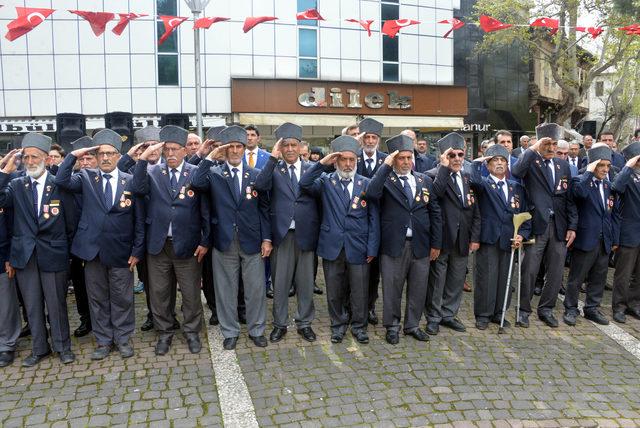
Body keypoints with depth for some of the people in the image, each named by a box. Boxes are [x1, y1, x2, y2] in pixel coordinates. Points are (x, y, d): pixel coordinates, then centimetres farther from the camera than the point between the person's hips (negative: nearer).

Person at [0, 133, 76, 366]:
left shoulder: (60, 184, -4)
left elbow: (70, 222, 1)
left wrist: (66, 248, 4)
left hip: (53, 254, -3)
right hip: (24, 255, 3)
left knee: (56, 304, 8)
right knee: (32, 306, 14)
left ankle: (63, 346, 25)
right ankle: (39, 348, 30)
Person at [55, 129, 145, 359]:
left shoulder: (131, 181, -1)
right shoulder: (86, 178, 5)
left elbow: (139, 219, -1)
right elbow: (61, 180, -13)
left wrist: (137, 251, -5)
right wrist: (74, 155, -12)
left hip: (121, 251, -2)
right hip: (92, 250, 2)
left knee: (122, 298, 8)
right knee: (97, 298, 12)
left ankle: (123, 338, 25)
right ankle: (104, 341, 27)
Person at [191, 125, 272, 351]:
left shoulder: (256, 175, 5)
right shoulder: (214, 174, 2)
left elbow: (264, 208, 4)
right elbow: (197, 183, -20)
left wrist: (267, 238, -2)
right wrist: (210, 157, -15)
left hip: (252, 241, 1)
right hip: (224, 242, 0)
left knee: (255, 288, 9)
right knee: (226, 289, 11)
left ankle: (256, 330, 26)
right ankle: (230, 331, 27)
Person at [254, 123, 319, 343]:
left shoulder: (312, 168, 6)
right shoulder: (273, 169, 2)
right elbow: (260, 186, -17)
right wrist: (273, 158, -20)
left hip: (306, 233, 1)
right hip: (281, 233, -1)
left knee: (306, 282, 11)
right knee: (280, 283, 9)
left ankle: (304, 323, 27)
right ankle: (280, 324, 25)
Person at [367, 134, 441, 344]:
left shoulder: (425, 180, 9)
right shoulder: (385, 179, -3)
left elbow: (435, 213, 11)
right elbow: (371, 193, -26)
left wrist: (436, 243, 7)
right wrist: (385, 166, -20)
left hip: (420, 245, 4)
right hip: (393, 245, -3)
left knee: (418, 288, 13)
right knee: (392, 288, 8)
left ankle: (412, 325, 31)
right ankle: (392, 326, 26)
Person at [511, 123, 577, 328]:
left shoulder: (563, 165, 13)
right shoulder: (530, 161, -1)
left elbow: (570, 198, 12)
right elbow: (516, 171, -26)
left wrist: (572, 226, 6)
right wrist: (533, 148, -21)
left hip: (559, 226, 5)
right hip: (536, 225, -5)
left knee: (555, 272, 10)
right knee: (529, 271, 1)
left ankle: (546, 309, 27)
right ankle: (523, 310, 16)